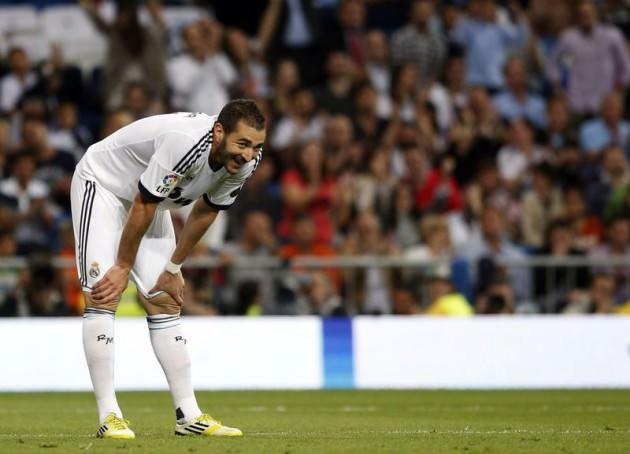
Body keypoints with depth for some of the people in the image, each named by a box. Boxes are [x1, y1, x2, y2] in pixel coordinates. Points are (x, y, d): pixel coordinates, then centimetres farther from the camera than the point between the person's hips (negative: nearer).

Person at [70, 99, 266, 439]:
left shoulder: (244, 161, -16)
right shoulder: (185, 143, -39)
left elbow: (205, 212, 1)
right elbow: (142, 207, -28)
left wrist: (173, 269, 6)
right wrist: (123, 268, -16)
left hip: (149, 198, 8)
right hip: (103, 183, -8)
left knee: (165, 302, 5)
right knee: (102, 296, -17)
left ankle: (189, 416, 6)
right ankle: (109, 417, -18)